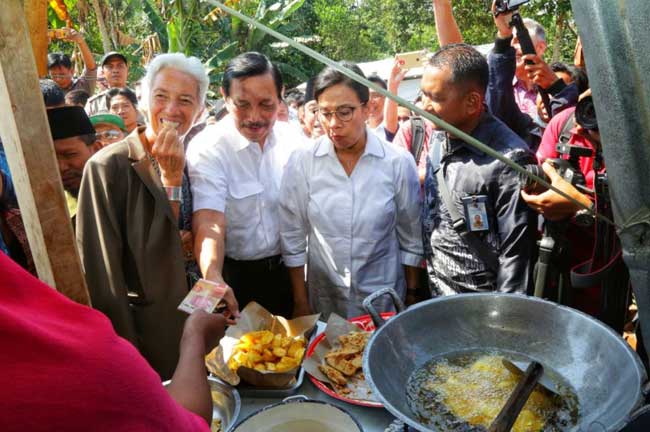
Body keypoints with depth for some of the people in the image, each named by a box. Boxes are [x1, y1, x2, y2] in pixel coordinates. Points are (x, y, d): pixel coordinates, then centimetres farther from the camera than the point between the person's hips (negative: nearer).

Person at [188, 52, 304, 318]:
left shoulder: (291, 138, -4)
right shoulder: (206, 149, -20)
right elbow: (209, 222, -31)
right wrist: (214, 279, -49)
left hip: (285, 271, 5)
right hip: (233, 278, -4)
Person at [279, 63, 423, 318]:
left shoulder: (398, 163, -10)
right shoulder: (302, 162, -9)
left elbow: (411, 239, -1)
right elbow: (293, 239, -4)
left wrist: (412, 296, 3)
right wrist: (301, 303, -1)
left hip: (384, 298, 0)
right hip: (323, 298, 1)